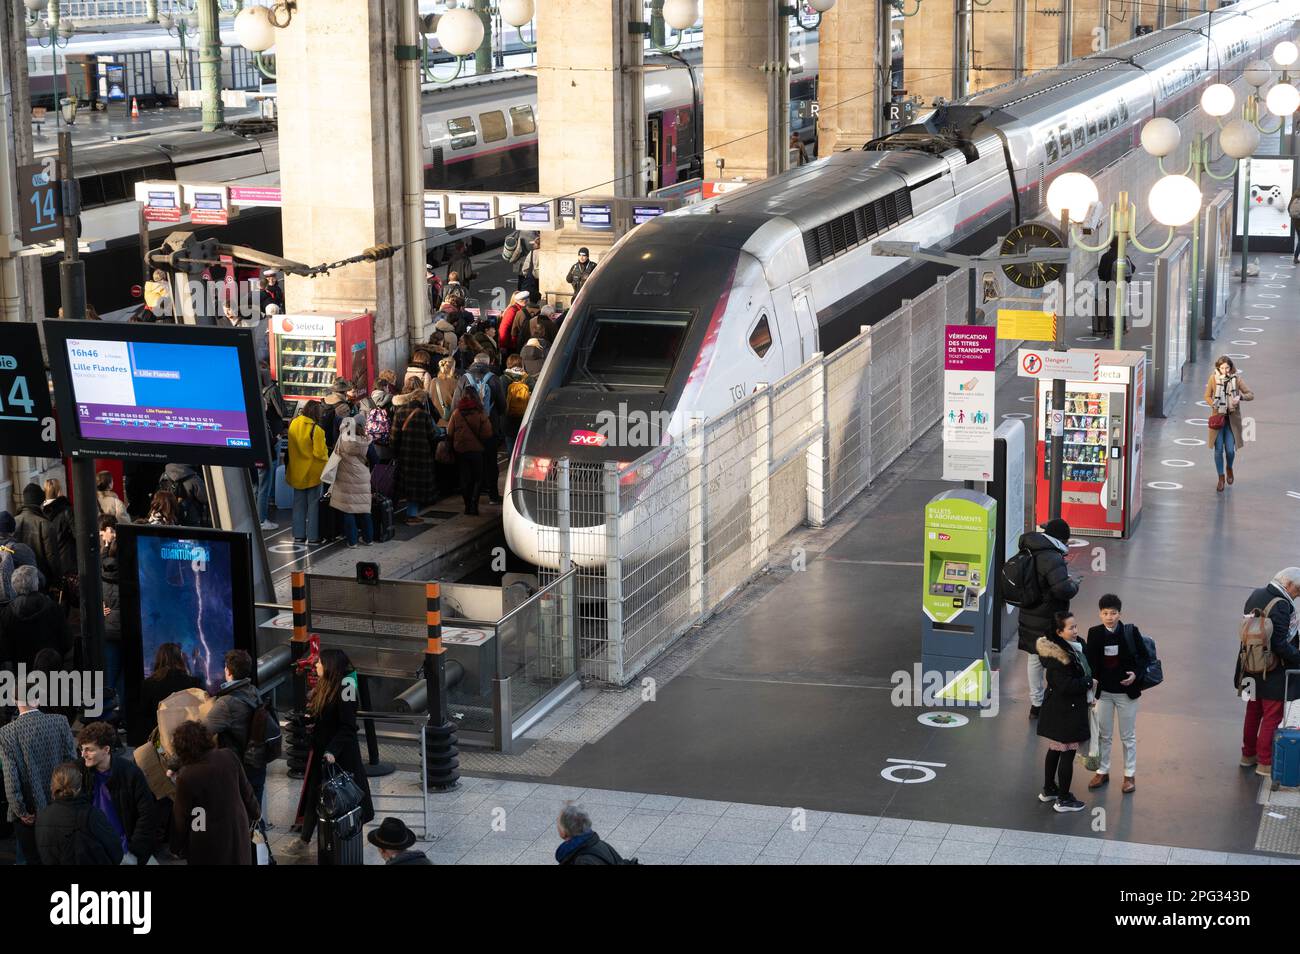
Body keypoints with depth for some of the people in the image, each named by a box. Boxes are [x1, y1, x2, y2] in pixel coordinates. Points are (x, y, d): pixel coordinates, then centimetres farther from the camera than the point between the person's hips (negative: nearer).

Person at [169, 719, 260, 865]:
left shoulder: (186, 777, -24)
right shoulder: (229, 756, -13)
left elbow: (181, 817, -12)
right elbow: (246, 791, 0)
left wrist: (177, 846, 3)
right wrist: (255, 812, 19)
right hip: (238, 830, 4)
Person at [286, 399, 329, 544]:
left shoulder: (293, 425, -1)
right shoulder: (316, 430, -19)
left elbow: (291, 447, 10)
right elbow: (320, 453, -18)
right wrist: (326, 459, -1)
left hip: (297, 471, 5)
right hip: (313, 472, -5)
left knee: (299, 504, 13)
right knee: (313, 503, 5)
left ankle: (298, 535, 14)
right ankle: (313, 536, 7)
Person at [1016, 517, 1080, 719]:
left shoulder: (1031, 552, 5)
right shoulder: (1052, 558, -24)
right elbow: (1063, 589, -33)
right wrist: (1074, 584, -10)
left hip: (1029, 617, 9)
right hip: (1048, 620, -9)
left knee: (1035, 659, 18)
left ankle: (1036, 704, 29)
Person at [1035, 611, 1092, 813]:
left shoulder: (1074, 647, 4)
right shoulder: (1058, 656, -25)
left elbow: (1082, 672, 19)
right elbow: (1065, 685, -27)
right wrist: (1088, 682, -15)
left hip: (1058, 710, 10)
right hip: (1065, 711, -10)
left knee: (1055, 750, 21)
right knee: (1067, 753, 0)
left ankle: (1048, 789, 35)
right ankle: (1063, 800, 8)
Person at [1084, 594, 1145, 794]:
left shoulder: (1131, 632, -11)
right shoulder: (1094, 634, -7)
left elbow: (1144, 657, -3)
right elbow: (1090, 661, -1)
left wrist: (1136, 674, -19)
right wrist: (1092, 678, -16)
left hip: (1126, 691, -2)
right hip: (1103, 691, 2)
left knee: (1128, 736, 10)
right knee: (1103, 734, 14)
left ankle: (1130, 775, 23)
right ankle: (1102, 771, 30)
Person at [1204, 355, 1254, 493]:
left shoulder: (1237, 378, -6)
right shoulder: (1213, 378, -5)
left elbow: (1251, 394, -3)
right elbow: (1207, 396, 6)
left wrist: (1240, 396, -23)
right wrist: (1215, 406, -11)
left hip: (1232, 419, 0)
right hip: (1218, 418, 0)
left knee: (1230, 450, -1)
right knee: (1218, 450, 1)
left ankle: (1229, 468, 33)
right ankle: (1221, 477, 17)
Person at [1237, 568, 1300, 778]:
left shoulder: (1256, 596, 3)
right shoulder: (1280, 606, -24)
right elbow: (1280, 643, -26)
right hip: (1273, 674, -8)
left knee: (1253, 713, 21)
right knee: (1272, 717, 4)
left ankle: (1248, 754, 33)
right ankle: (1265, 762, 10)